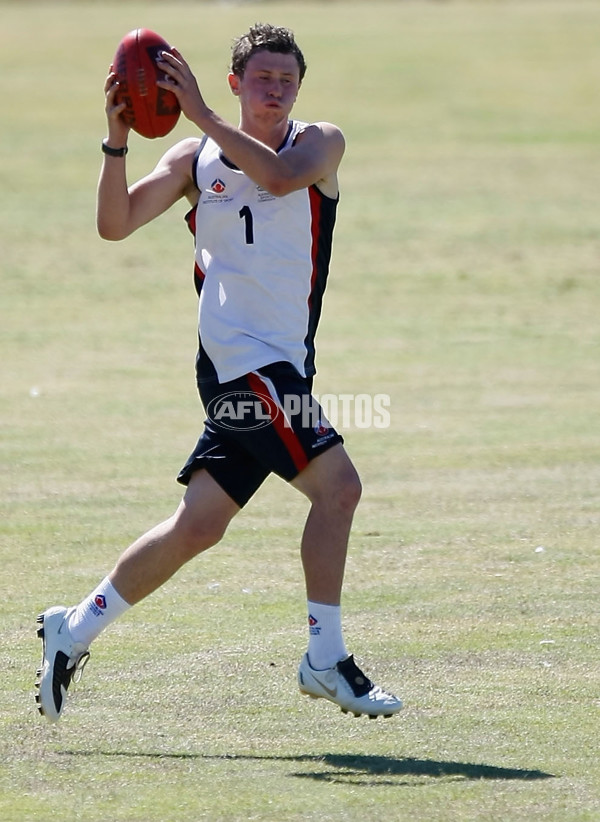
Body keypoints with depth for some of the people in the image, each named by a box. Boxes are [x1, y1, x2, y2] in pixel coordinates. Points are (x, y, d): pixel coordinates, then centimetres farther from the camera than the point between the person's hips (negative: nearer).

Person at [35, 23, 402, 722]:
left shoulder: (319, 143, 4)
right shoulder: (195, 160, 3)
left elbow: (281, 176, -19)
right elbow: (115, 224, -4)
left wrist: (201, 114, -24)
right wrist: (116, 141, -18)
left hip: (282, 366, 4)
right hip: (238, 357, -4)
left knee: (198, 525, 6)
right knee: (337, 486, -17)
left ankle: (75, 629, 21)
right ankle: (325, 661, -9)